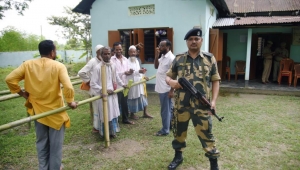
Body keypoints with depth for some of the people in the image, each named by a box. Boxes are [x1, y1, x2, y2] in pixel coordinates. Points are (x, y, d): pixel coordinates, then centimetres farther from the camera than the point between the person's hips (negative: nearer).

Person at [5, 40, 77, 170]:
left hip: (38, 110, 4)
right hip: (55, 111, -4)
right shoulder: (58, 66, -16)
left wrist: (21, 92, 7)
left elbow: (10, 79, -7)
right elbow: (68, 87, -26)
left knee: (41, 142, 21)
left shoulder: (28, 64, -4)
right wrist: (70, 102, -11)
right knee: (55, 144, 13)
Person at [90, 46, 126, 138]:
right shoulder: (97, 67, -16)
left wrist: (122, 84, 27)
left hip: (112, 93, 6)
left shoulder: (113, 66, 3)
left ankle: (112, 131, 33)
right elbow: (93, 84, -17)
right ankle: (105, 133, 24)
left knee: (114, 113, 15)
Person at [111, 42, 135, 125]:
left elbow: (127, 71, 12)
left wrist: (129, 72, -11)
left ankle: (125, 119, 31)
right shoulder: (112, 60, -10)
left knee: (125, 103, 16)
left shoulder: (125, 59, 10)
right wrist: (124, 73, -23)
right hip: (116, 86, -6)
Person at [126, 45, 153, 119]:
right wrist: (139, 71, -35)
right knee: (132, 99, 4)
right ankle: (132, 113, 21)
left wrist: (143, 76, 5)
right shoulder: (127, 61, -13)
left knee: (143, 97, 10)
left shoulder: (136, 61, 15)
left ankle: (145, 113, 20)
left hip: (139, 82, 8)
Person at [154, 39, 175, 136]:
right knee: (169, 108, 20)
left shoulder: (171, 58, -18)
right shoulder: (162, 57, 9)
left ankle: (165, 130, 14)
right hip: (161, 88, 9)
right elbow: (156, 66, 19)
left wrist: (172, 90, -20)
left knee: (165, 110, 2)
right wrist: (156, 55, 4)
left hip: (166, 89, -9)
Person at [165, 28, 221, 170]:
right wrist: (171, 81, -12)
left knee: (206, 135, 5)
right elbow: (167, 77, 12)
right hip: (181, 105, 2)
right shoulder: (178, 59, 5)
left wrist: (213, 100, -5)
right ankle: (178, 156, 41)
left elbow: (215, 80, 5)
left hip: (202, 106, -2)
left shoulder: (209, 59, 3)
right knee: (179, 132, 17)